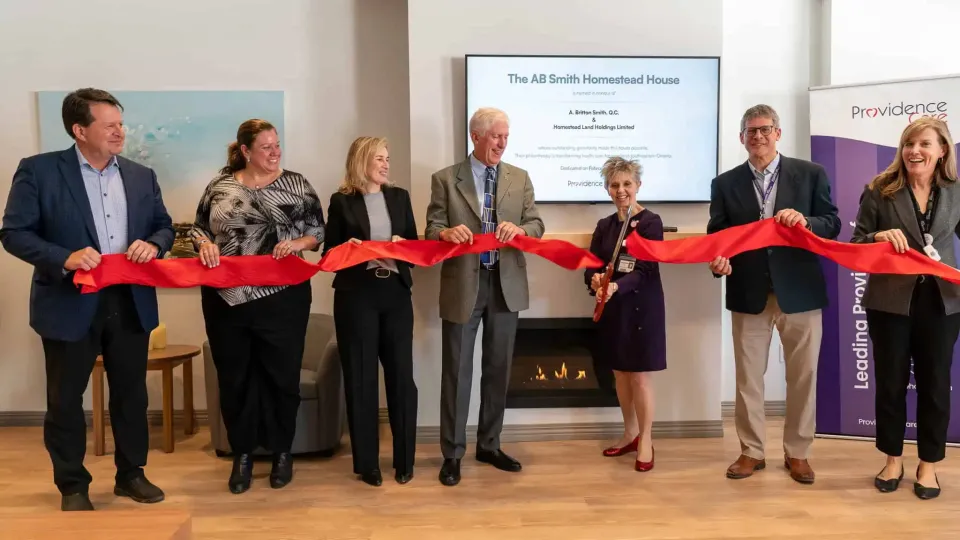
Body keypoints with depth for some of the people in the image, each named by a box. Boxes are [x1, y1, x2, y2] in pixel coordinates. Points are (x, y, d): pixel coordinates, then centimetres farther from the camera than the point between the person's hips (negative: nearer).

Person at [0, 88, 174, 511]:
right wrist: (65, 258, -23)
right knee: (65, 400, 9)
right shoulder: (38, 170, -6)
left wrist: (153, 244, -10)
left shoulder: (141, 176, 7)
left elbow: (165, 226, 13)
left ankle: (131, 474, 30)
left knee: (132, 394, 13)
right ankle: (72, 486, 25)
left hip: (131, 303, 4)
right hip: (70, 305, -3)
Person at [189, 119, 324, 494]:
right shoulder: (219, 186, 7)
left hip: (281, 298, -1)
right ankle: (242, 454, 25)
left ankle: (282, 452, 24)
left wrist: (297, 243, -15)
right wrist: (205, 243, -7)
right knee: (234, 379, 9)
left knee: (281, 376, 6)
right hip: (226, 299, 2)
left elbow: (318, 231, 4)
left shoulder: (296, 185, 3)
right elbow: (199, 228, 14)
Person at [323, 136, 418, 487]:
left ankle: (404, 459, 17)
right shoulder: (341, 201, 1)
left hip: (396, 295, 3)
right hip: (355, 297, -3)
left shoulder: (400, 197, 11)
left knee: (401, 374, 4)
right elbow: (329, 252, 3)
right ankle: (366, 463, 15)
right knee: (360, 378, 3)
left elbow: (415, 244, 12)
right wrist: (347, 248, -18)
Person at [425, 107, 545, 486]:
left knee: (498, 369, 12)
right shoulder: (445, 179, 0)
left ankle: (489, 446, 27)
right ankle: (452, 454, 14)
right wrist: (446, 233, -26)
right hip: (462, 285, -3)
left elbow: (537, 224, 5)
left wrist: (519, 229, -18)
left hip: (506, 285, 3)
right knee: (457, 371, 2)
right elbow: (432, 230, -3)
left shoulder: (520, 178, 8)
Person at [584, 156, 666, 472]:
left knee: (639, 375, 0)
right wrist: (595, 280, -20)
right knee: (619, 373, 13)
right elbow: (591, 265, 3)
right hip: (612, 308, 5)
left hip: (641, 306, -5)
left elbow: (645, 269, -17)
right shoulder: (604, 225, 9)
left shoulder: (651, 222, -8)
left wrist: (617, 286, -33)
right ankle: (630, 434, 28)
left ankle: (646, 442, 13)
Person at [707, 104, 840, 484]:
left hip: (799, 291, -1)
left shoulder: (810, 174, 3)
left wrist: (805, 221, -20)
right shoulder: (725, 183, 6)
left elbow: (833, 224, 0)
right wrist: (718, 260, -19)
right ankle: (751, 451, 22)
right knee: (747, 377, 8)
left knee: (802, 376, 8)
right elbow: (717, 235, 2)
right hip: (749, 293, 1)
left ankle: (797, 453, 24)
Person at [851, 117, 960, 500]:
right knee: (890, 381, 8)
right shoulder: (879, 190, -5)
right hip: (889, 301, -1)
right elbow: (855, 245, -3)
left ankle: (928, 464, 24)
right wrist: (878, 237, -24)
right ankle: (893, 460, 25)